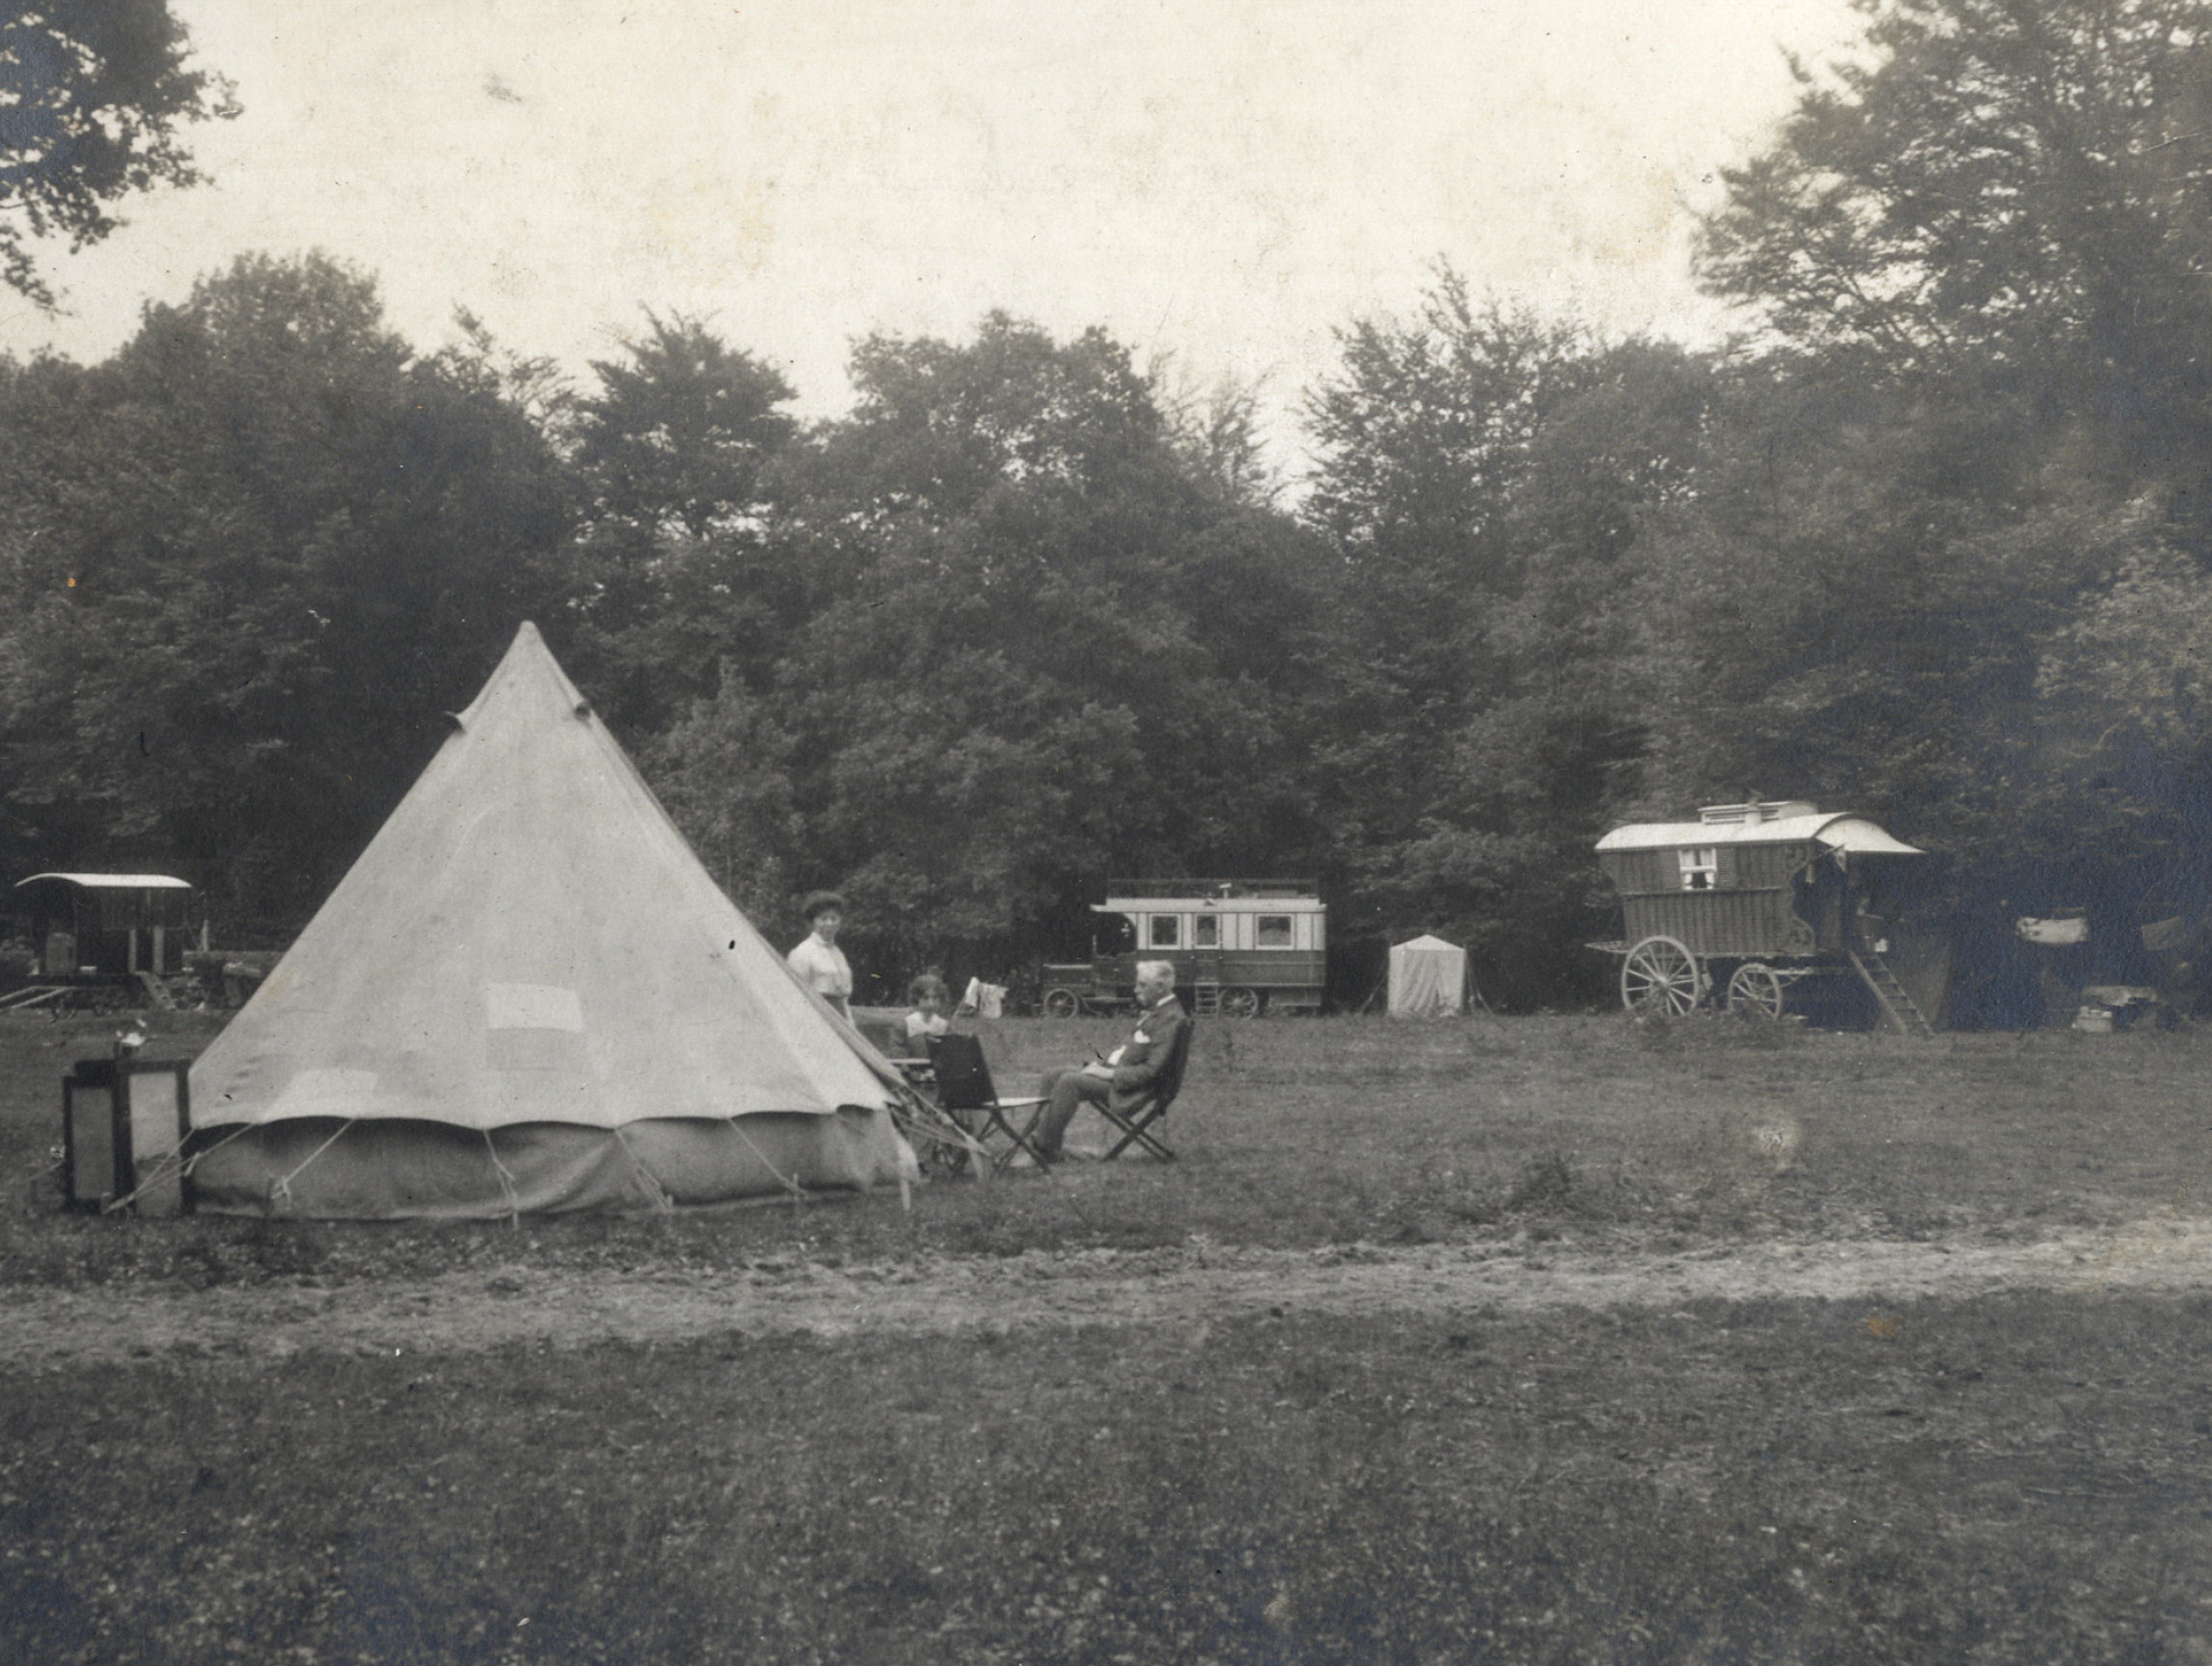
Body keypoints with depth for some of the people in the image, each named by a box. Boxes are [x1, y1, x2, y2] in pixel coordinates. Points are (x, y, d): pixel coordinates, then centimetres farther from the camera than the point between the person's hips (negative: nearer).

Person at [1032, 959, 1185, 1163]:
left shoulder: (1170, 1018, -16)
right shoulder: (1153, 1011, 16)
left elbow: (1152, 1069, -22)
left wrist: (1109, 1074, -20)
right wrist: (1101, 1063, 6)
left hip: (1127, 1087, -11)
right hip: (1112, 1071, 11)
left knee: (1070, 1081, -25)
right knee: (1052, 1076, 6)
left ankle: (1047, 1150, -19)